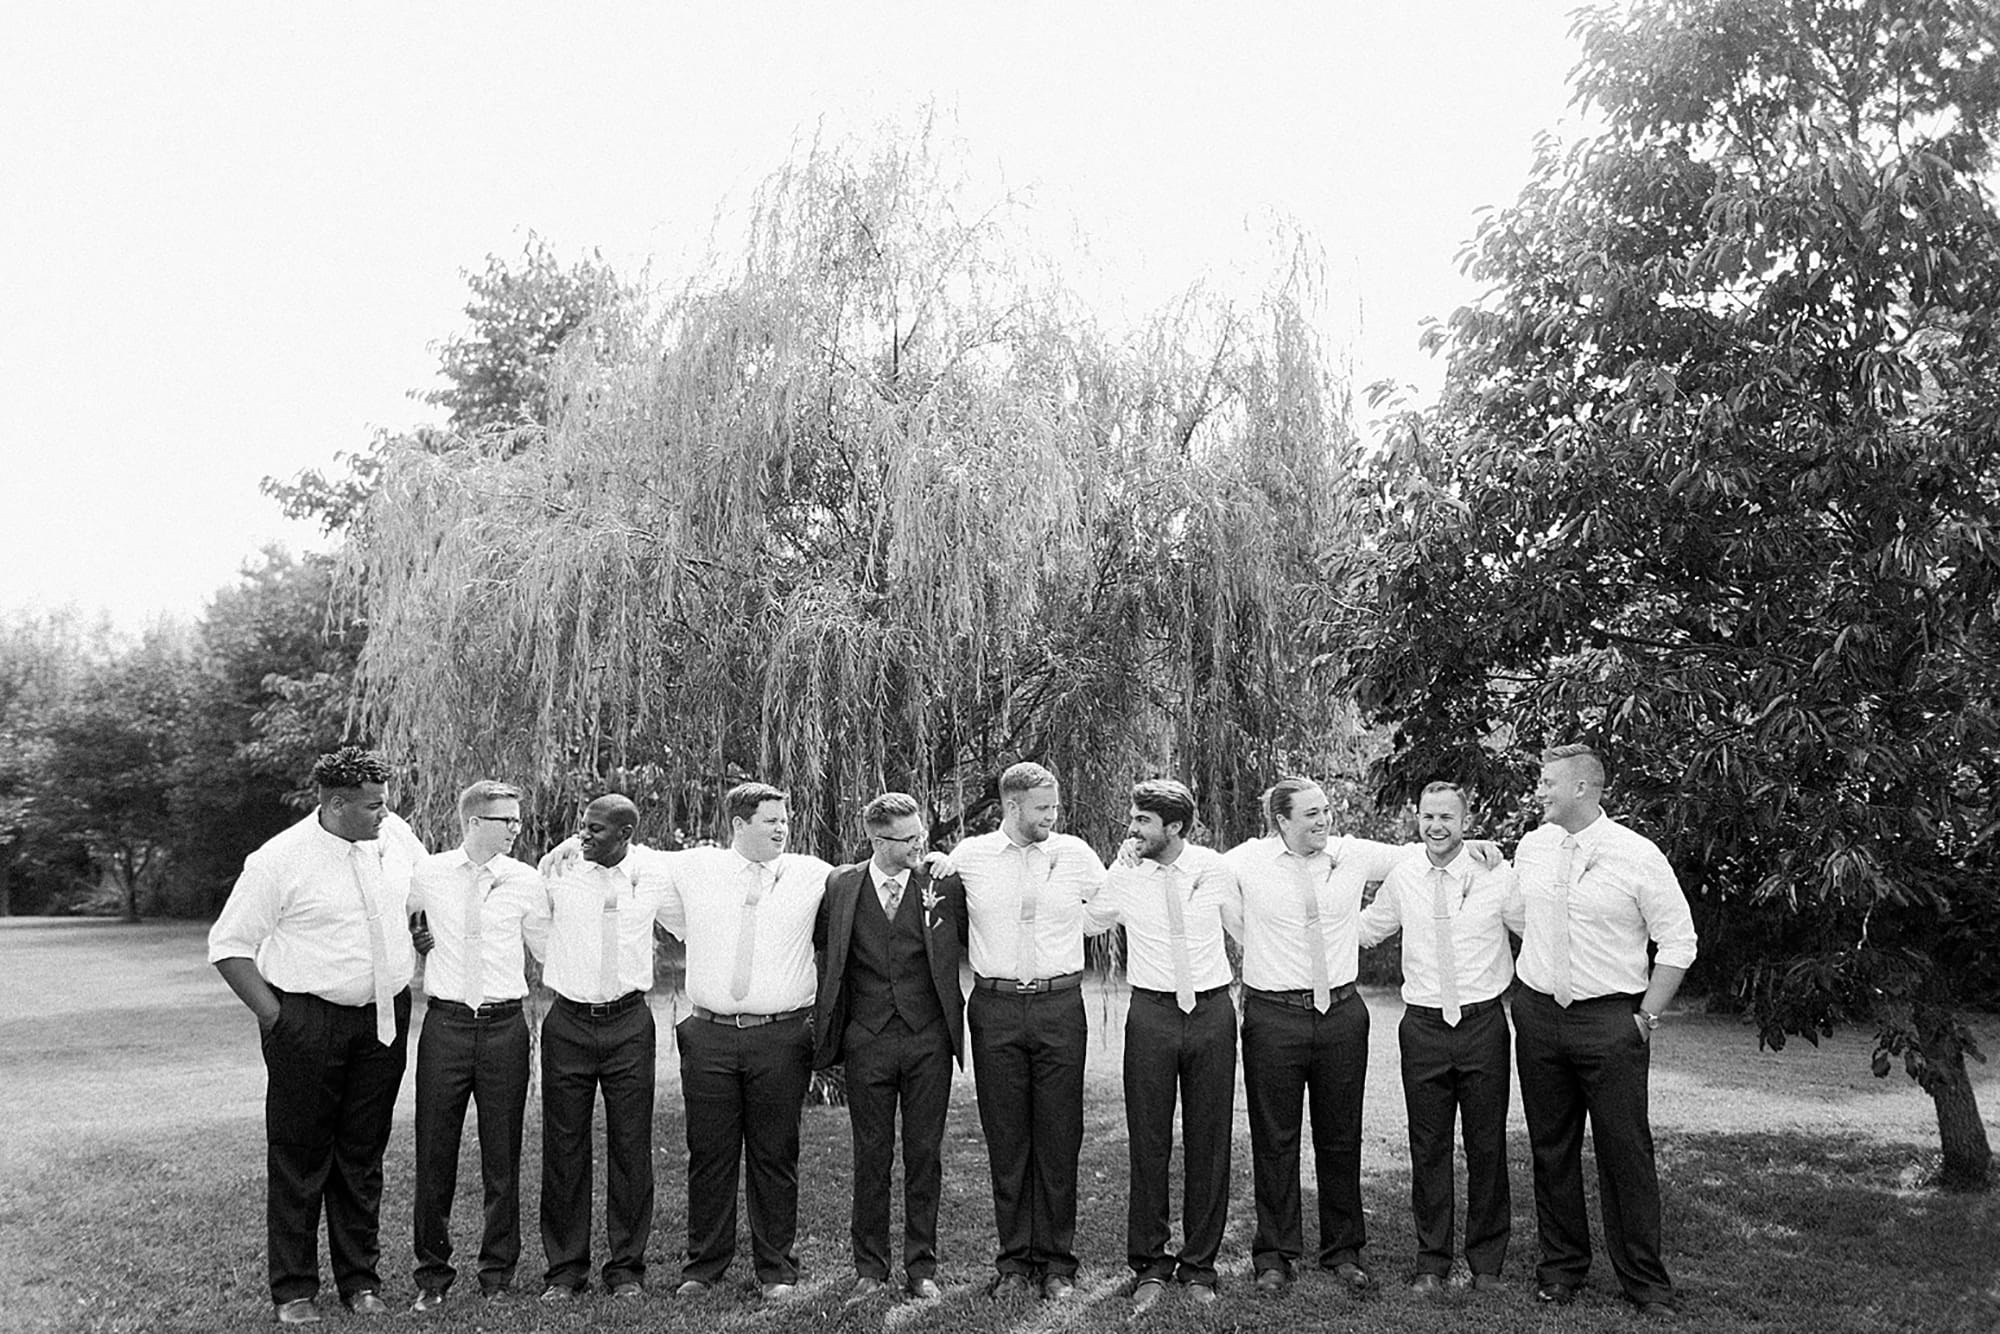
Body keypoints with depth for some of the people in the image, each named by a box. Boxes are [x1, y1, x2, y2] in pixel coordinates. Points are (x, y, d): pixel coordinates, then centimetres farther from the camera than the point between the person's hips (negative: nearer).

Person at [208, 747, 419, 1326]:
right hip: (307, 1022, -4)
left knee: (363, 1154, 12)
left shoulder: (394, 846, 4)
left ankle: (361, 1279, 22)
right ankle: (293, 1288, 16)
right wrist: (274, 1016, -11)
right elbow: (229, 946, -6)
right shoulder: (278, 861, -11)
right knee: (299, 1157, 3)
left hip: (383, 1019, 5)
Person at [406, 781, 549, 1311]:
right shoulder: (425, 876, 2)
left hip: (504, 1027, 0)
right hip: (445, 1024, 0)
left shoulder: (525, 881, 2)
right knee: (434, 1154, 6)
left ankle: (497, 1273, 20)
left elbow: (550, 950, 12)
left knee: (503, 1157, 7)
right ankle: (432, 1274, 21)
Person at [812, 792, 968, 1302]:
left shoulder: (944, 885, -2)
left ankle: (921, 1268, 19)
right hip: (867, 1039, 0)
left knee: (925, 1155, 7)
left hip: (929, 1037, 0)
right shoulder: (840, 887, 0)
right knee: (871, 1155, 8)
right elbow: (816, 941, 12)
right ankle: (869, 1267, 22)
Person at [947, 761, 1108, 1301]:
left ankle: (1057, 1263, 17)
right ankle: (1015, 1261, 19)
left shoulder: (1075, 854, 4)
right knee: (1005, 1139, 7)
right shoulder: (968, 856, 2)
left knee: (1059, 1138, 5)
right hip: (995, 1008, 0)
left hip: (1060, 1007, 0)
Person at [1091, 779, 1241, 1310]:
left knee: (1209, 1142, 7)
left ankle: (1199, 1266, 21)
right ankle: (1149, 1265, 18)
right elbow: (1088, 921, 16)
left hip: (1211, 1011, 0)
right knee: (1149, 1141, 4)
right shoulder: (1124, 875, -2)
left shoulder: (1213, 868, -2)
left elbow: (1243, 926, 13)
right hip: (1151, 1013, 0)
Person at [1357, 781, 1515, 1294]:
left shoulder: (1496, 875, -5)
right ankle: (1432, 1259, 21)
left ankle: (1486, 1261, 23)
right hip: (1423, 1025, 2)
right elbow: (1365, 930, 17)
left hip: (1483, 1021, -2)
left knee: (1487, 1145, 8)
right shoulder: (1402, 877, 3)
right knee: (1428, 1146, 8)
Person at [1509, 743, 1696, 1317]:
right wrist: (1540, 980, 13)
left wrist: (1647, 1015, -6)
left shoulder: (1637, 855, -10)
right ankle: (1561, 1264, 25)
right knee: (1550, 1146, 11)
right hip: (1537, 1013, 4)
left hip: (1611, 1020, -4)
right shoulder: (1530, 848, 4)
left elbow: (1678, 941, -4)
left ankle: (1644, 1280, 15)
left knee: (1625, 1150, 1)